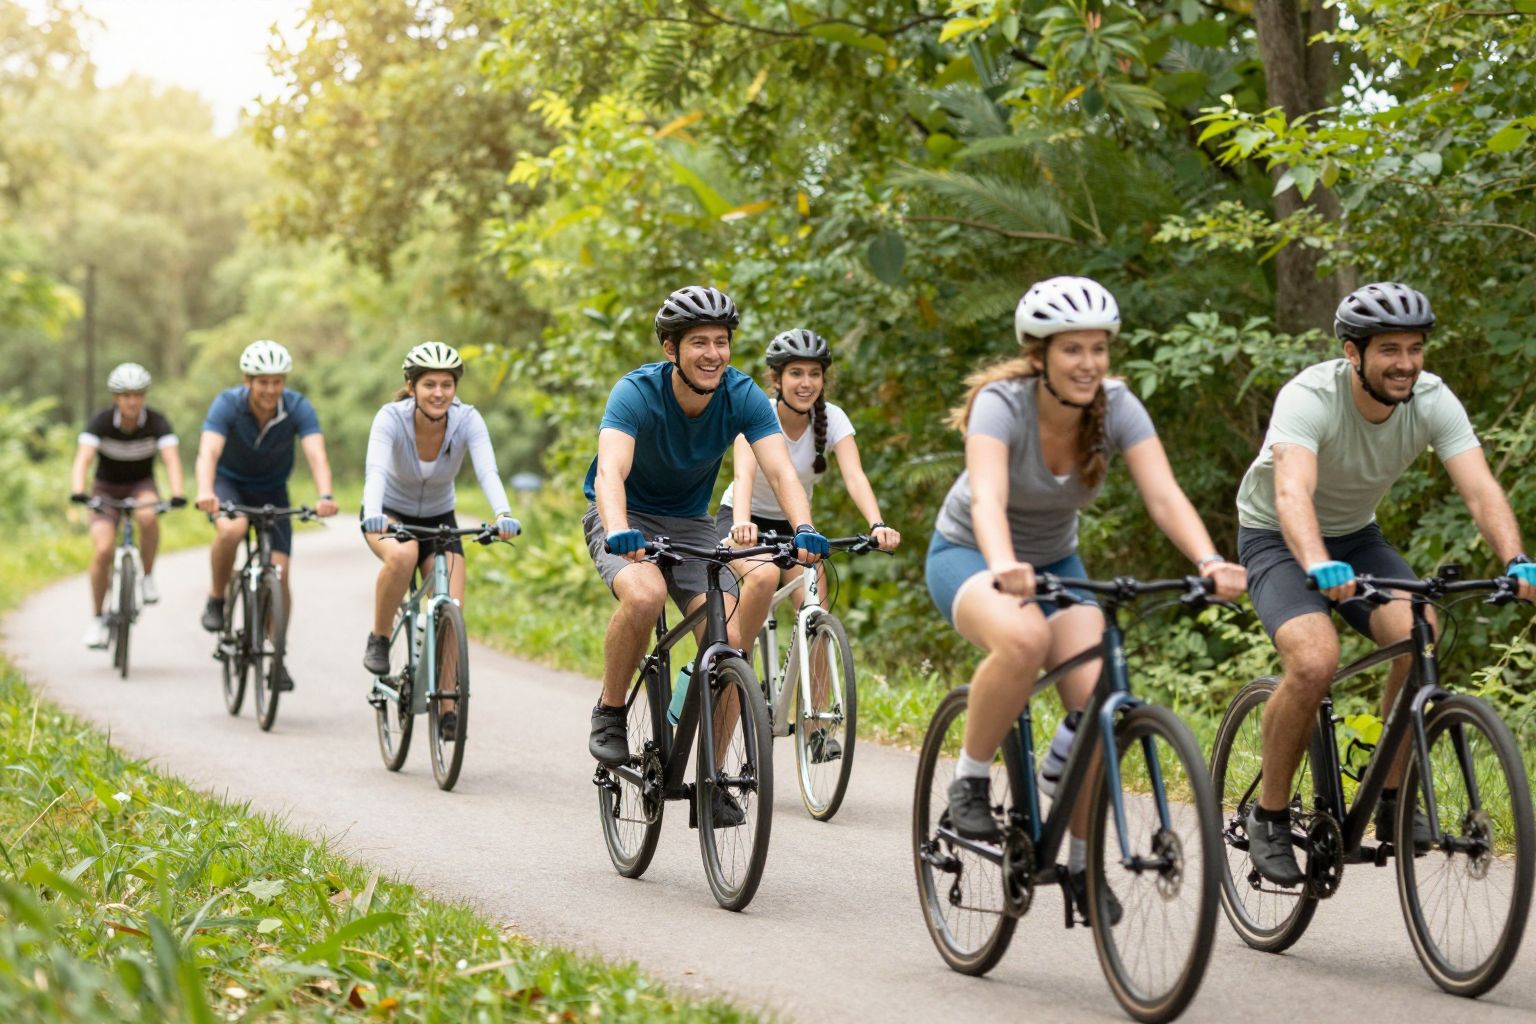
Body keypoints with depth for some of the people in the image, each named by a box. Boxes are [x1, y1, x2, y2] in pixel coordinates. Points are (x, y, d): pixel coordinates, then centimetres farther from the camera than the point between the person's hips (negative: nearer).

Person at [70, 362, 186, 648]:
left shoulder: (156, 422, -20)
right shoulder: (101, 421, -21)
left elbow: (171, 459, -32)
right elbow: (83, 459, -33)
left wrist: (178, 494, -50)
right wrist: (78, 493, -52)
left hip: (141, 485, 0)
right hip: (106, 489, 0)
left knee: (148, 516, -35)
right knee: (102, 550, -20)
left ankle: (147, 576, -11)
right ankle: (97, 619, -3)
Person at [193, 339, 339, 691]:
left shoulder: (298, 407, -23)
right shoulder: (228, 404, -26)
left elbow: (316, 454, -36)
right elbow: (208, 452, -40)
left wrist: (325, 496, -55)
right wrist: (205, 493, -60)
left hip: (272, 490, 2)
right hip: (229, 482, -2)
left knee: (280, 571, -10)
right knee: (231, 530, -35)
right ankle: (216, 599, -9)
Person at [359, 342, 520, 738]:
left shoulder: (467, 420, -22)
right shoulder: (391, 418, -26)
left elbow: (488, 471, -36)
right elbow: (375, 471, -42)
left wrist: (503, 514, -56)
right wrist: (372, 514, -62)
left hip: (439, 519, 2)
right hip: (390, 514, -2)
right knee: (402, 555, -37)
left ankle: (447, 710, 0)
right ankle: (378, 640, -15)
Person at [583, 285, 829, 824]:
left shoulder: (743, 396, -17)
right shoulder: (637, 392, -26)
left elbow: (780, 471, -28)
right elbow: (611, 472, -40)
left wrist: (804, 528, -48)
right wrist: (619, 532, -60)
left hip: (689, 522, 3)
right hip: (624, 519, -3)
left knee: (729, 641, -16)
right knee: (645, 595, -36)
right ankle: (609, 714, -12)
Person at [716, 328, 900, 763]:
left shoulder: (832, 419, -15)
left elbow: (854, 475, -29)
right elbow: (744, 471, -39)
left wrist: (877, 525, -48)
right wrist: (742, 523, -59)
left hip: (794, 526, 3)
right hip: (743, 521, -3)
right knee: (765, 577, -36)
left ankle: (817, 727, -8)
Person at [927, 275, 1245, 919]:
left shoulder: (1116, 407, -16)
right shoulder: (1002, 403, -26)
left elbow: (1164, 494, -28)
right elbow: (987, 499, -43)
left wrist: (1209, 563, -47)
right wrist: (1004, 567, -64)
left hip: (1055, 562, 4)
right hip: (968, 554, -4)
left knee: (1097, 697, -20)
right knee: (1024, 639, -39)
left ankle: (1082, 863, 1)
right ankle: (970, 781, -17)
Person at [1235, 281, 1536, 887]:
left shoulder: (1433, 401, -19)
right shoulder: (1309, 398, -31)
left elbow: (1480, 489, -29)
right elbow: (1292, 494, -47)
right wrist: (1319, 568, -66)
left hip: (1356, 536, 4)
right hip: (1277, 539, -4)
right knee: (1315, 661, -30)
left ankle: (1390, 797, -5)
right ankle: (1269, 816, -10)